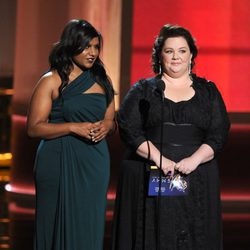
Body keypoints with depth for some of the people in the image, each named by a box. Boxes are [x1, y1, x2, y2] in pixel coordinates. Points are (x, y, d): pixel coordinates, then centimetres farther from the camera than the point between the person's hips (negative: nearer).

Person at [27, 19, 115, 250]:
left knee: (90, 226, 4)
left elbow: (110, 119, 22)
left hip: (95, 161, 4)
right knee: (61, 225, -2)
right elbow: (34, 127, -8)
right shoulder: (51, 81, -3)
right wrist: (73, 128, -17)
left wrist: (105, 127, -2)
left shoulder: (102, 80, 12)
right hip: (59, 162, -4)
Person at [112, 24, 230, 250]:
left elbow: (219, 133, 2)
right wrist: (158, 158, -15)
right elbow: (129, 129, -2)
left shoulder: (208, 92, 11)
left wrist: (195, 159, -15)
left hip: (196, 182, 1)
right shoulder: (143, 90, 9)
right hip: (149, 178, -1)